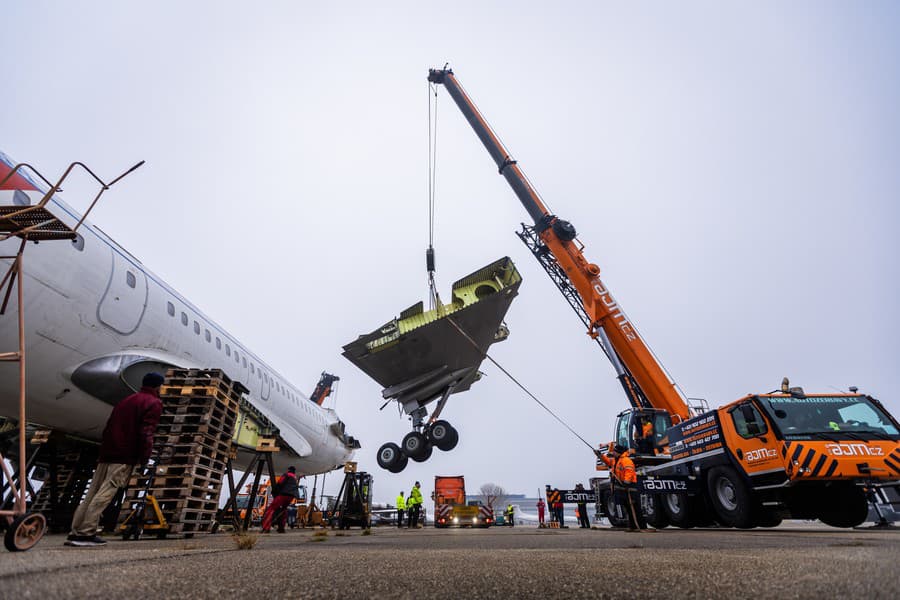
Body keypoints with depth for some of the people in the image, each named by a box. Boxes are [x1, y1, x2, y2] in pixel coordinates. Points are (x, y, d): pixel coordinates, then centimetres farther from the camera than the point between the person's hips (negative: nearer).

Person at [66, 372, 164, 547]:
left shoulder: (125, 401, 23)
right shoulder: (154, 403, -2)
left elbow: (108, 427, 21)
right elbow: (146, 432, -14)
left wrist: (104, 452, 22)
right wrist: (145, 457, -13)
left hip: (106, 453, 8)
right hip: (125, 457, -8)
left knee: (93, 493, 10)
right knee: (105, 493, -9)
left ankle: (75, 532, 10)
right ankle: (86, 533, -12)